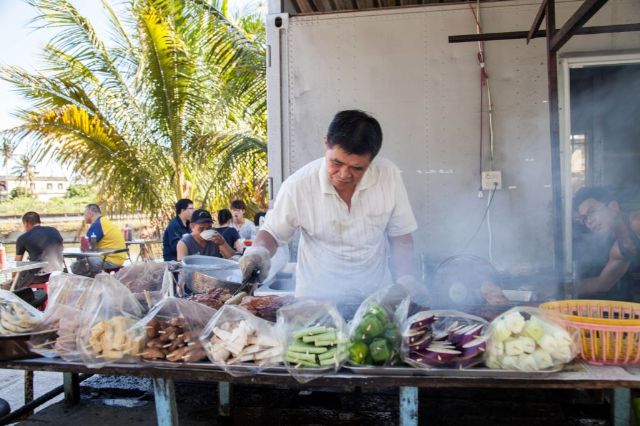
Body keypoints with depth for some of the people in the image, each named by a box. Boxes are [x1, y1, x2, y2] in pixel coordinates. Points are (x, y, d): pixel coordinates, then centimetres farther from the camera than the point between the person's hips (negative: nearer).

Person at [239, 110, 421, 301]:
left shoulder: (389, 176, -9)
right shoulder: (298, 186, -15)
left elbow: (400, 234, 3)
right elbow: (272, 232, 0)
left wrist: (406, 278, -8)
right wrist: (259, 251, -19)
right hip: (317, 299, -3)